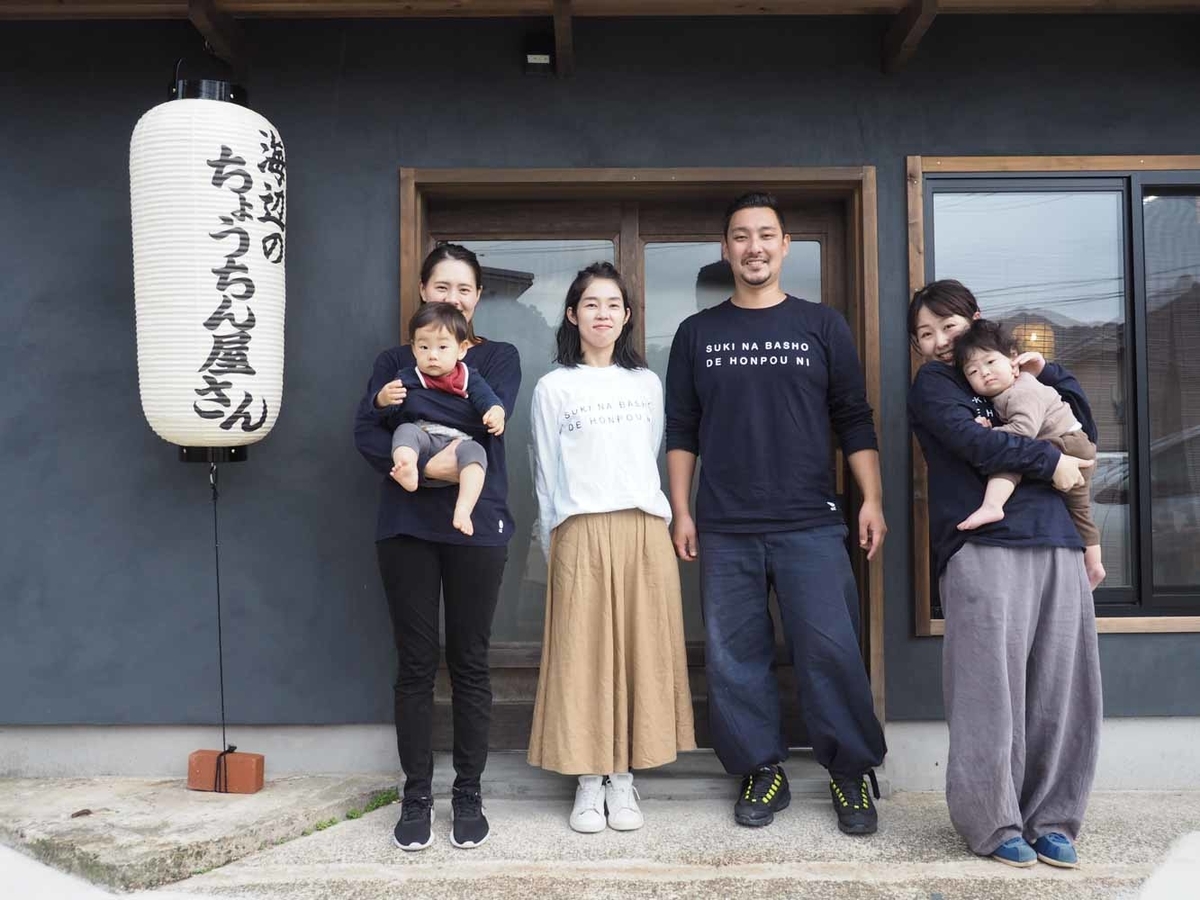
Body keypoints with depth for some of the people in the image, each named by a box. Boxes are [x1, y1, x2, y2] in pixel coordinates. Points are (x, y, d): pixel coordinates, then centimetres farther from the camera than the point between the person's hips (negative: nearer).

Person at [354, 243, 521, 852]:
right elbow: (365, 434, -3)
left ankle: (468, 795, 16)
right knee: (416, 664, 4)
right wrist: (425, 465, -20)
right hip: (406, 527, 1)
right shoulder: (394, 361, 12)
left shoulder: (499, 357, 9)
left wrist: (404, 398, -12)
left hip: (476, 526, -1)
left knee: (469, 663, 5)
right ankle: (416, 796, 15)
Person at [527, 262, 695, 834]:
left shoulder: (647, 384, 15)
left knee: (640, 651, 1)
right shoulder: (553, 388, 7)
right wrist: (553, 546, 6)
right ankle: (589, 781, 7)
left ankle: (623, 778, 10)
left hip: (644, 533, 2)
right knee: (583, 654, -2)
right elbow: (546, 478, 8)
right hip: (581, 534, -2)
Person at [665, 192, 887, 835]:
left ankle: (852, 774, 12)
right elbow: (681, 430, 10)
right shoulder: (697, 334, 10)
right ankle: (762, 772, 17)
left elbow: (854, 420, 7)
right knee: (734, 657, 3)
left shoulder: (821, 325, 8)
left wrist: (872, 500, -2)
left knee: (831, 650, -4)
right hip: (724, 530, 2)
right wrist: (681, 511, 3)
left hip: (810, 524, -1)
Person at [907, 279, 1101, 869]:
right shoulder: (931, 384, 12)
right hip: (982, 548, -5)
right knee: (992, 692, -7)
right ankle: (995, 824, 3)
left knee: (1059, 691, 1)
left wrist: (1047, 373, 15)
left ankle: (1051, 819, 11)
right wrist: (1049, 461, -3)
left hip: (1056, 548, 5)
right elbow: (969, 440, -6)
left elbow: (1084, 434, 25)